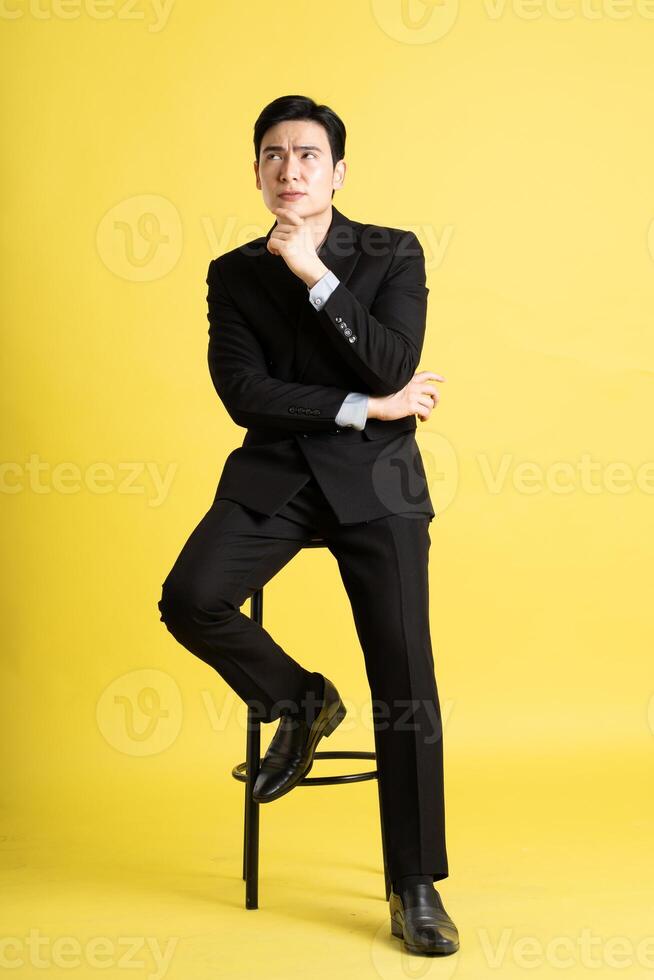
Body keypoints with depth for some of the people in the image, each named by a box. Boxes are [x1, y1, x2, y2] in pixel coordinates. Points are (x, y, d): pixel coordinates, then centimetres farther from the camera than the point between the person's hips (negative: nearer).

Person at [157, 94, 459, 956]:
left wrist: (313, 274, -15)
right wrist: (365, 408, -10)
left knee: (406, 682, -6)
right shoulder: (234, 274, 7)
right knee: (190, 601, -25)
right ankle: (298, 701, 8)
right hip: (273, 473, 2)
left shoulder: (395, 255, 3)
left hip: (376, 481, -1)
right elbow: (245, 394, -5)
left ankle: (416, 888, 9)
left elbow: (393, 367, -12)